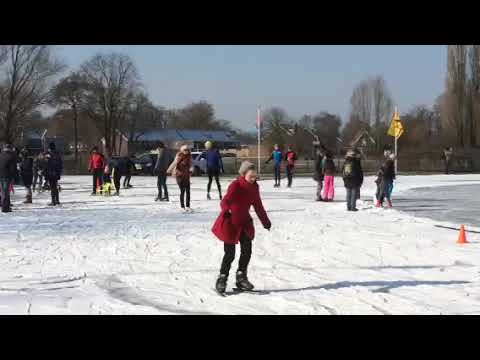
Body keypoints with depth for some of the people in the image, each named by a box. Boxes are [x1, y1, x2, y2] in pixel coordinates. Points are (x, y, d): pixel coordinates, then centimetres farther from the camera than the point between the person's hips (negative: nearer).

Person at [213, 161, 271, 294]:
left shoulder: (254, 187, 1)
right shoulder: (235, 186, -20)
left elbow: (258, 205, 15)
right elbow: (226, 200, -36)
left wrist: (265, 221, 24)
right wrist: (226, 211, -59)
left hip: (245, 222, 6)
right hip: (230, 222, -6)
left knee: (247, 250, 0)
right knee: (230, 254, -5)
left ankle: (241, 277, 15)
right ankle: (222, 279, 13)